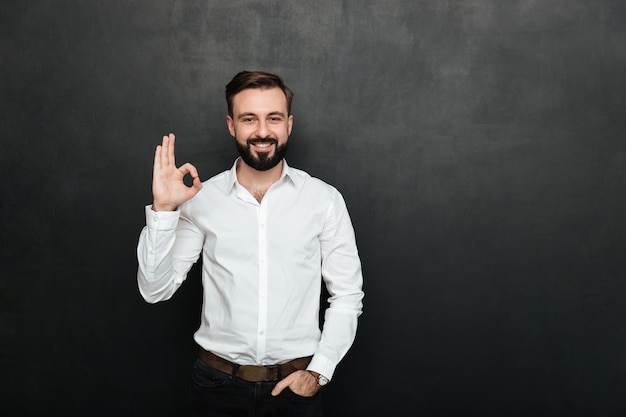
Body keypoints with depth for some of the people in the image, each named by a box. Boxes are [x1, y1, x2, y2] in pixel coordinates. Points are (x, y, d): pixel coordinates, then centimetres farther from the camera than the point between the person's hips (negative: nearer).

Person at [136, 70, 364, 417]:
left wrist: (317, 372, -9)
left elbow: (347, 295, -1)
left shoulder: (325, 200, -6)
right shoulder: (201, 198, -4)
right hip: (217, 383, 1)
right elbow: (155, 290, -5)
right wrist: (162, 209, -16)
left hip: (295, 384, -1)